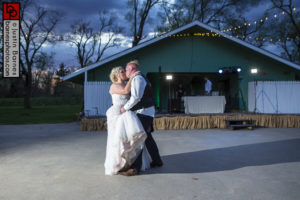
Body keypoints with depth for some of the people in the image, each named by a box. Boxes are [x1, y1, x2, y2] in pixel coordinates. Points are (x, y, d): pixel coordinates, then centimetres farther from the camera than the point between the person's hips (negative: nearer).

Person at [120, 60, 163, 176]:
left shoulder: (137, 78, -12)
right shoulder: (142, 78, 21)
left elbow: (136, 97, -25)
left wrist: (125, 108, -15)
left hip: (144, 113, -11)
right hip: (148, 111, 11)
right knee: (147, 137, 18)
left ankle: (135, 168, -9)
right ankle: (157, 161, 29)